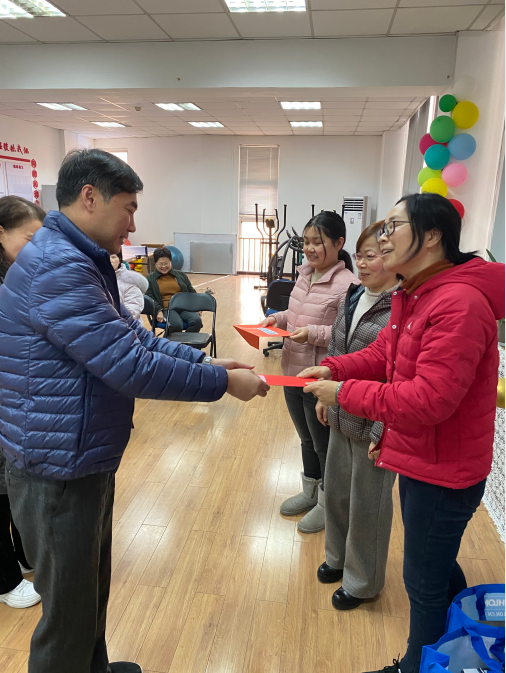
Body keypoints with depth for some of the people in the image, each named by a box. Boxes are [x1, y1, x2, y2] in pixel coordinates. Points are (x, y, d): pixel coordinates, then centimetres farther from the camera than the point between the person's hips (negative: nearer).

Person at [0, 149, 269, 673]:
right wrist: (223, 383, -17)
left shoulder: (82, 262, 11)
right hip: (59, 474, -10)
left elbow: (135, 337, 11)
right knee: (69, 611, 11)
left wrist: (206, 361, 2)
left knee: (92, 588, 27)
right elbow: (133, 368, -28)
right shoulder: (56, 267, -25)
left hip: (87, 463, 10)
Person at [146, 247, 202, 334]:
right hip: (166, 309, -3)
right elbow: (150, 298, 4)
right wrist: (158, 311, -15)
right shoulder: (150, 278, 15)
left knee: (197, 320, -30)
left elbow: (192, 292, 23)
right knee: (176, 325, -37)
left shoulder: (181, 275, 23)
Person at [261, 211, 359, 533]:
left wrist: (314, 334, -27)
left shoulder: (347, 284, -20)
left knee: (323, 443, 12)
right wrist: (279, 318, 1)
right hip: (293, 371, 8)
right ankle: (309, 492, 45)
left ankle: (327, 503, 35)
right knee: (306, 438, 24)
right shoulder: (305, 274, 5)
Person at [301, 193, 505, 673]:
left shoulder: (459, 303, -27)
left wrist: (345, 392, -24)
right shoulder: (412, 296, 6)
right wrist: (333, 369, -6)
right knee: (438, 566, 28)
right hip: (417, 458, 10)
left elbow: (429, 399, -31)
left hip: (443, 470, -10)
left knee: (424, 583, 12)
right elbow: (381, 354, 10)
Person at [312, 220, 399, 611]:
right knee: (336, 490, 22)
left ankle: (363, 581, 36)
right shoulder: (355, 296, 4)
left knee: (367, 504, 11)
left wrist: (383, 432, -21)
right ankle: (340, 557, 48)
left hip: (375, 425, -7)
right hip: (342, 417, 8)